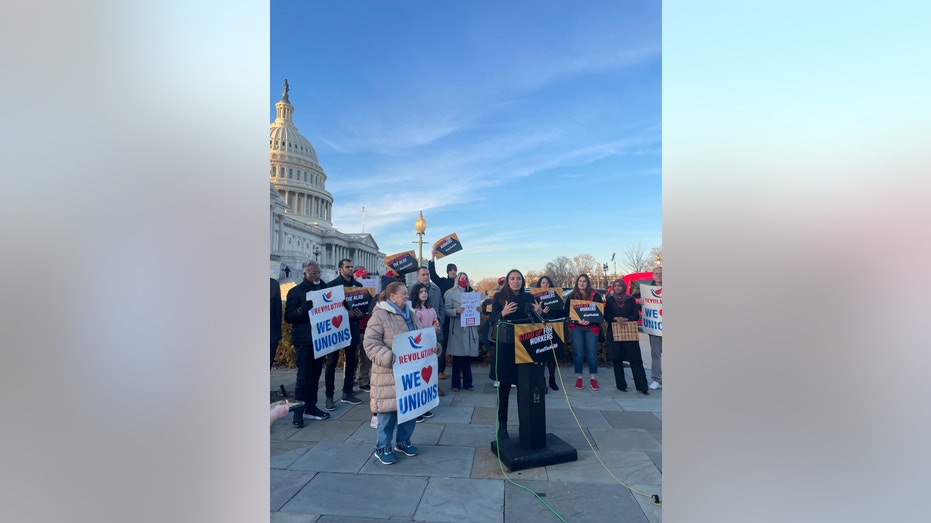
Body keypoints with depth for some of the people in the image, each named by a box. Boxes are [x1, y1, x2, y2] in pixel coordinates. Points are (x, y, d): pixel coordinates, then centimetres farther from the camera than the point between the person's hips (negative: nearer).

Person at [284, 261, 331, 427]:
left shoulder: (324, 289, 12)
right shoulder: (296, 291, -4)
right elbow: (288, 317, -9)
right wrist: (303, 309, -27)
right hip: (304, 340, -5)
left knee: (315, 375, 12)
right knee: (304, 376, -3)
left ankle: (311, 407, 22)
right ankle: (298, 412, 7)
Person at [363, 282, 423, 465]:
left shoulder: (410, 314, 11)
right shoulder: (379, 315, -13)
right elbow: (370, 343, -18)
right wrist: (389, 358, -28)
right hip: (388, 373, -7)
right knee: (388, 410, 2)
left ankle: (403, 441, 33)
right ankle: (382, 448, 20)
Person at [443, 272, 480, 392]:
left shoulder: (471, 293, 15)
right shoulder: (451, 293, -1)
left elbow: (475, 308, 16)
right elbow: (446, 311, -6)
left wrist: (478, 309, -5)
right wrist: (456, 311, -22)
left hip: (470, 328, 4)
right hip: (457, 329, -4)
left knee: (468, 356, 8)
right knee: (457, 357, 2)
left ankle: (467, 382, 18)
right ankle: (456, 383, 13)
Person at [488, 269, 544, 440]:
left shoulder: (528, 297, 7)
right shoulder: (499, 296, 0)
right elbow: (493, 321, -5)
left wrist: (538, 313, -12)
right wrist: (503, 313, -23)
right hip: (505, 346, -2)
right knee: (504, 386, 4)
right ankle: (502, 426, 15)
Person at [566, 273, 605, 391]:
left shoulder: (595, 295, 5)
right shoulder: (571, 296, 6)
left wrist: (590, 320, -14)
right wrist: (578, 321, -13)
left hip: (591, 327, 0)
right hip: (576, 328, 0)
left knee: (592, 354, 0)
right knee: (578, 353, 2)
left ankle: (594, 379, 11)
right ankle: (579, 378, 13)